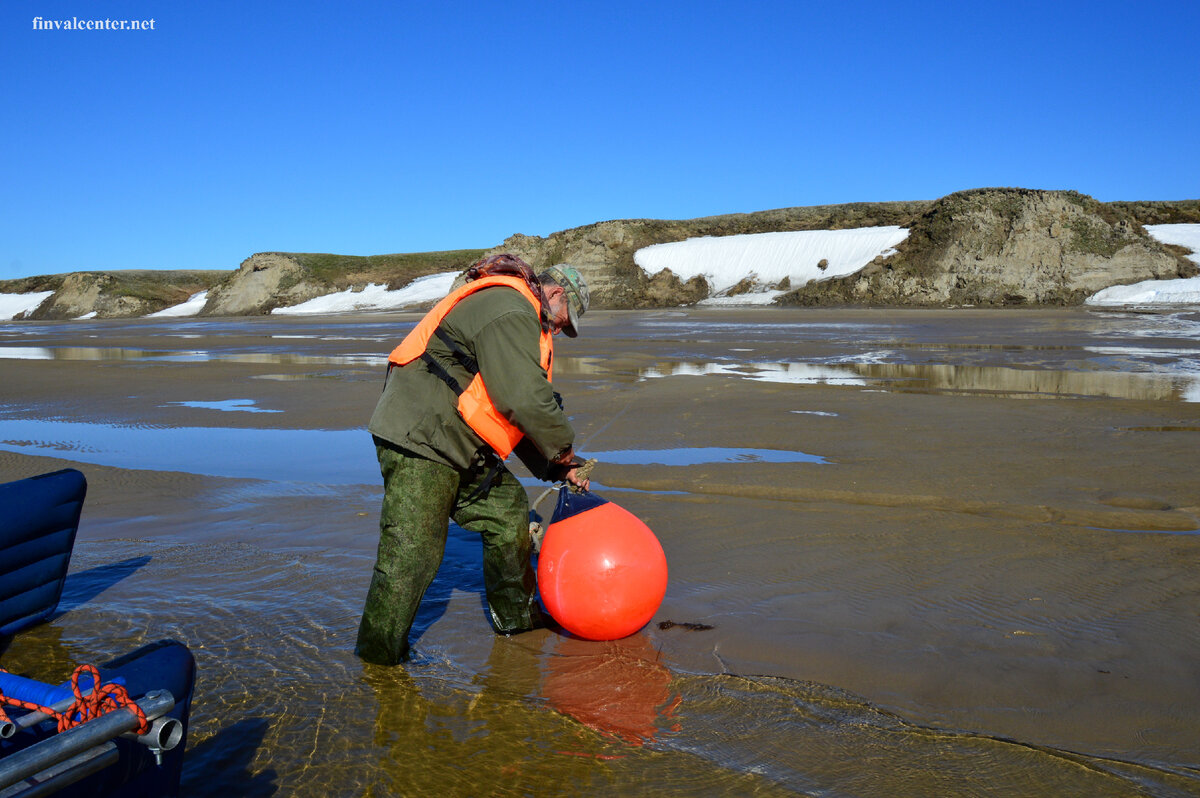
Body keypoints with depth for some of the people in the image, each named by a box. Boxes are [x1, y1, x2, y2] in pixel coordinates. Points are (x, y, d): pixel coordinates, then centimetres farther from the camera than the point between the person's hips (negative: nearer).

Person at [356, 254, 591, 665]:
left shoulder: (518, 316, 20)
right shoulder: (508, 310, -16)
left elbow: (518, 413, 22)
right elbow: (525, 399, -25)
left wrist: (556, 467, 16)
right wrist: (563, 447, -8)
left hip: (456, 444, 11)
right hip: (419, 443, -11)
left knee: (507, 509, 14)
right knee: (413, 552, -6)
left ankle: (517, 617, 29)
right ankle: (378, 657, 10)